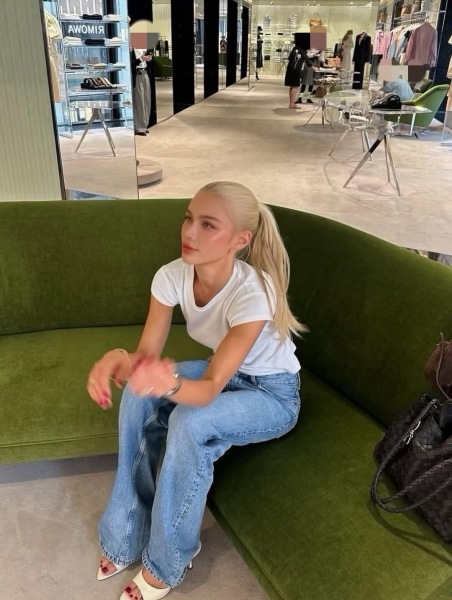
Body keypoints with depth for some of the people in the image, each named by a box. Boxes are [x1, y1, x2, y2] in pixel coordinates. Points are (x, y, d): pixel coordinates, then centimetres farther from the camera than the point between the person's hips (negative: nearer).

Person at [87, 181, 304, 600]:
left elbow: (209, 389, -37)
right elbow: (146, 354, -21)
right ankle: (128, 534, 1)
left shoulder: (252, 292, -35)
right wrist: (119, 361, -44)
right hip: (224, 373, 5)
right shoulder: (173, 275, -19)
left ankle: (165, 563, -4)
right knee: (138, 393, -17)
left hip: (274, 394, -5)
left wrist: (171, 383, -59)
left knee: (190, 423, -29)